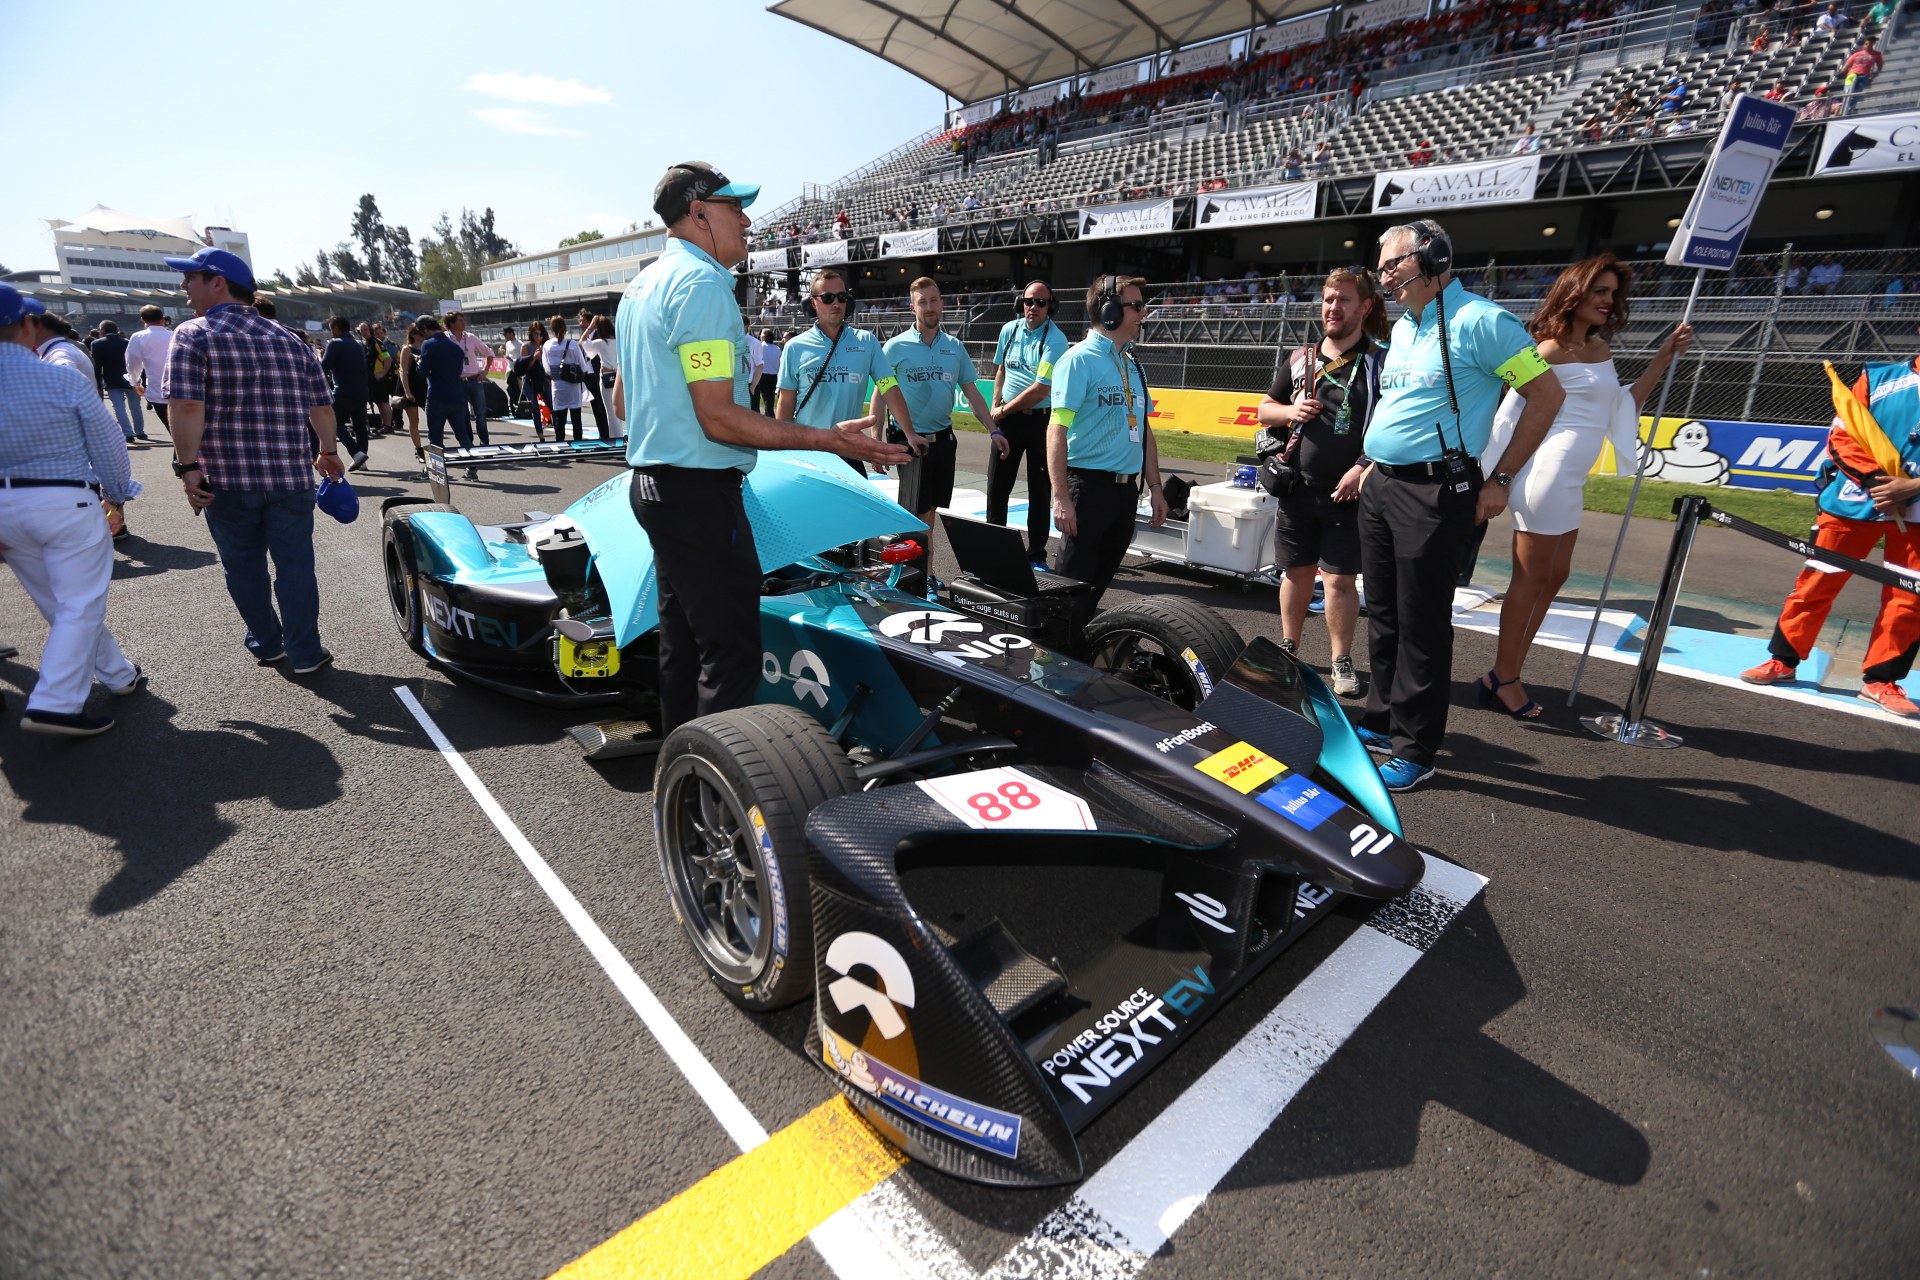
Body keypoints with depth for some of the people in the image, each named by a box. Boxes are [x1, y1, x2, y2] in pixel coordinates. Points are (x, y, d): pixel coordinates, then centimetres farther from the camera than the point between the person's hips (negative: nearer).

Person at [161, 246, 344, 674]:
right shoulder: (290, 340, 8)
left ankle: (266, 644, 25)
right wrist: (328, 452, 21)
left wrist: (188, 467, -12)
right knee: (295, 565, 7)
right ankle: (305, 653, 11)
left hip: (228, 479, -3)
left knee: (244, 567, 13)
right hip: (291, 477, 3)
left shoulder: (193, 336, -6)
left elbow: (186, 407, -16)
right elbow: (321, 405, 9)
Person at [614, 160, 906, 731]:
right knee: (732, 653, -7)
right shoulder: (703, 282, -14)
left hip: (652, 484, 11)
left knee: (683, 641, 17)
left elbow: (622, 400, 24)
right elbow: (719, 418, -21)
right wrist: (824, 440, -20)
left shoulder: (641, 286, 17)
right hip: (699, 491, -11)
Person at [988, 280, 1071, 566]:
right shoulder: (1009, 329, 7)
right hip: (1006, 420, 5)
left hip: (1041, 421, -5)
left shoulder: (1055, 339, -12)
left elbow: (1041, 389, -18)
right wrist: (995, 407, 7)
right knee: (996, 488, 6)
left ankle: (1036, 556, 12)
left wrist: (1005, 410, -9)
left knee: (1040, 492, 3)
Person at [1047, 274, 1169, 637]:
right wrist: (1061, 498, -22)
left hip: (1125, 489, 8)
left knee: (1099, 579, 15)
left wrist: (1154, 487, 16)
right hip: (1088, 486, -8)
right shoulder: (1079, 359, -9)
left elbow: (1143, 430, 21)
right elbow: (1057, 430, -16)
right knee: (1071, 581, -1)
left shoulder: (1133, 365, 15)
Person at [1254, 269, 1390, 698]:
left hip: (1348, 492, -4)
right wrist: (1290, 411, -5)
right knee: (1296, 572, 13)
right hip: (1296, 487, 4)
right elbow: (1264, 409, 16)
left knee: (1339, 579, -2)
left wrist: (1363, 467, -18)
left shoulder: (1381, 360, -2)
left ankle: (1342, 662, 12)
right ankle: (1289, 648, 28)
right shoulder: (1300, 359, 10)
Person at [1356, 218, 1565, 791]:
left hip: (1435, 493, -8)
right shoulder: (1402, 328, 15)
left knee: (1422, 625, -2)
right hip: (1380, 486, 8)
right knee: (1382, 615, 14)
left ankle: (1415, 749, 9)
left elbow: (1547, 394, -9)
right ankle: (1382, 721, 28)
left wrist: (1499, 479, -10)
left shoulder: (1479, 320, -10)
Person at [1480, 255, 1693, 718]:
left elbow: (1622, 408, 22)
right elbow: (1509, 414, -13)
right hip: (1547, 474, -9)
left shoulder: (1601, 350, 15)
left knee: (1554, 577, 12)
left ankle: (1506, 673, 20)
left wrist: (1664, 358, 16)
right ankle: (1503, 679, 7)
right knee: (1531, 580, -3)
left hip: (1571, 480, 9)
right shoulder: (1551, 349, -10)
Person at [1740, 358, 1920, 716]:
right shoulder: (1878, 378, 2)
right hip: (1855, 501, -2)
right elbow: (1842, 435, -2)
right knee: (1817, 582, 1)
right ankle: (1782, 661, 11)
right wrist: (1875, 480, -14)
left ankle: (1880, 680, 12)